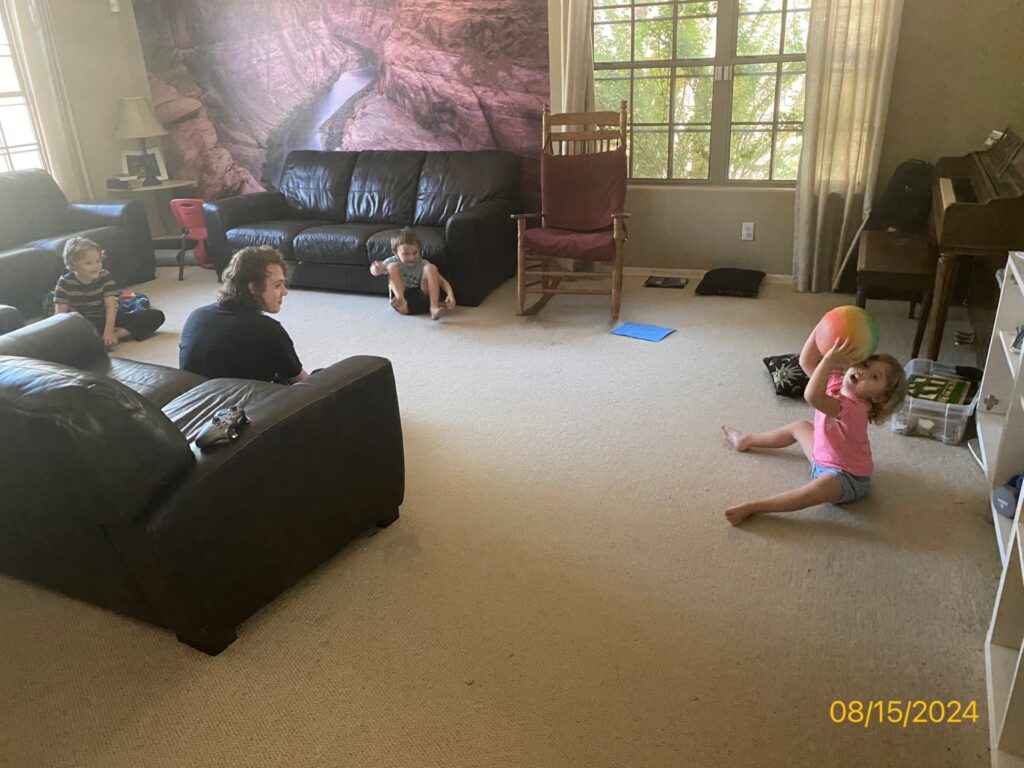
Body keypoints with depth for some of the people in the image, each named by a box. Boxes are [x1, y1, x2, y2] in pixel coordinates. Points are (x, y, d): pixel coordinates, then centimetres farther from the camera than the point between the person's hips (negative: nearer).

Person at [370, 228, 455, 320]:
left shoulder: (423, 264, 0)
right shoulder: (393, 262, 0)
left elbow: (443, 282, -6)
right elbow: (374, 271, -16)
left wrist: (450, 295, -26)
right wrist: (376, 269, -42)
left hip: (421, 300, 1)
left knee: (430, 268, -18)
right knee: (392, 267, -15)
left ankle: (434, 308, -31)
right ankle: (401, 301, -35)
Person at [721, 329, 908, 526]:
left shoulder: (854, 407, -35)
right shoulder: (835, 382, -10)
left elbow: (812, 396, -50)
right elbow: (806, 362, -10)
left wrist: (830, 360, -54)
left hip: (846, 477, -9)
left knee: (820, 488, -41)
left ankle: (752, 507, -38)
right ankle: (747, 440, 44)